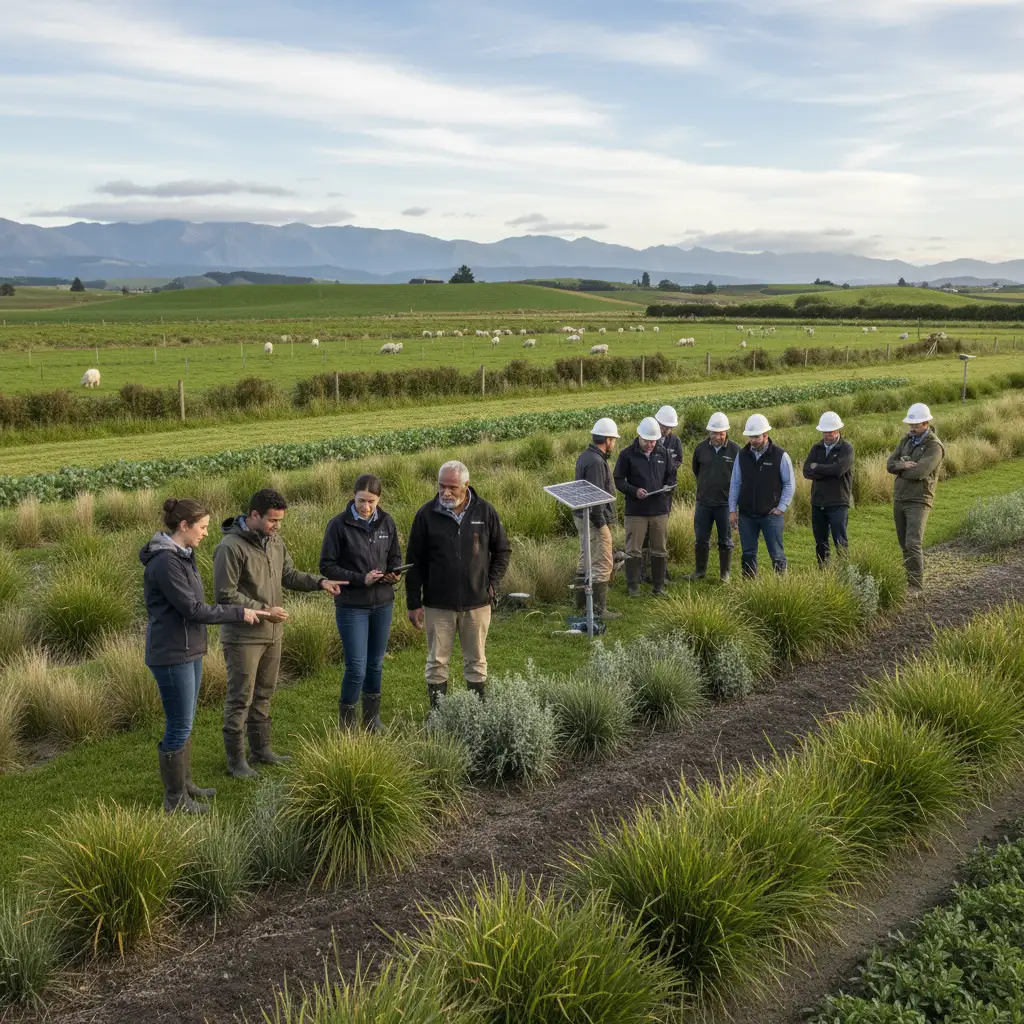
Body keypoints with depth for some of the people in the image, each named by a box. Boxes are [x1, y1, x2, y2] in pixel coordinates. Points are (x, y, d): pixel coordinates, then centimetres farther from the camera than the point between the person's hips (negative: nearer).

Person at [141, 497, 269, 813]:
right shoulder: (164, 562, -21)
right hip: (171, 655, -10)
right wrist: (239, 613, -15)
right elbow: (193, 609, -22)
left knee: (184, 723, 19)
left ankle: (184, 784, 32)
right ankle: (175, 798, 13)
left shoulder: (181, 555, 9)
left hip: (189, 651, 10)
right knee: (179, 727, 1)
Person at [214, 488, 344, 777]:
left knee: (263, 695, 19)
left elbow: (289, 575, 14)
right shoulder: (231, 547, -20)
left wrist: (320, 582, -3)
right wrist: (263, 610, -20)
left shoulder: (274, 541, 5)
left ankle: (261, 749, 32)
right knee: (240, 699, 1)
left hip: (271, 634, 8)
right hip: (243, 637, -8)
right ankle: (236, 759, 12)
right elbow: (225, 595, -20)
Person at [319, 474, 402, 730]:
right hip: (352, 606, -4)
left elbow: (395, 556, 13)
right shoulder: (339, 525, -12)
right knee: (356, 669, -6)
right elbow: (327, 566, -10)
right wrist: (361, 579, -20)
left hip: (383, 603, 4)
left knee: (375, 665, 15)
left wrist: (393, 573, -9)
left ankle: (371, 719, 31)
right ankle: (346, 723, 14)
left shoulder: (387, 522, 1)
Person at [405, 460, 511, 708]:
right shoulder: (426, 515, -4)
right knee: (437, 663, 6)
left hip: (477, 603, 1)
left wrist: (492, 584, -1)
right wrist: (413, 603, -2)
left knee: (476, 662, 11)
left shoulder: (485, 512, -2)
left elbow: (502, 551, 11)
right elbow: (414, 562, 0)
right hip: (438, 604, -1)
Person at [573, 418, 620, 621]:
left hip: (582, 517, 11)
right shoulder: (596, 462, -22)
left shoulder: (585, 456, 10)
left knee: (586, 561, 19)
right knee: (602, 565, -4)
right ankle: (598, 610, 0)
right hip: (594, 520, -11)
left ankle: (581, 603, 29)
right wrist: (601, 523, -19)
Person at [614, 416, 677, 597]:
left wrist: (668, 486, -8)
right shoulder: (627, 454, -5)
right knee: (633, 550, 2)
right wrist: (634, 491, -19)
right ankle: (633, 587, 13)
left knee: (660, 550, 10)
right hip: (636, 510, -3)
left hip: (660, 509, 3)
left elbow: (671, 475, 14)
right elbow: (619, 480, -3)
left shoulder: (663, 453, 4)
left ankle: (659, 587, 22)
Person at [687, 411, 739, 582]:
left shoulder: (735, 450, -10)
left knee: (725, 541, 8)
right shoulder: (701, 448, 0)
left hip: (726, 503, -3)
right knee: (701, 539, 10)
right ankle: (700, 570, 23)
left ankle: (725, 574, 18)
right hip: (703, 502, 3)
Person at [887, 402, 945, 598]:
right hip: (899, 499, 7)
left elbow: (919, 472, -24)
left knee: (913, 544, -14)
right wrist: (904, 465, -18)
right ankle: (911, 578, 21)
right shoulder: (907, 439, 10)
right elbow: (890, 464, 3)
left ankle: (916, 586, -10)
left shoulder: (934, 446, -13)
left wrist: (899, 468, -6)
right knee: (904, 544, 11)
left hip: (918, 501, -7)